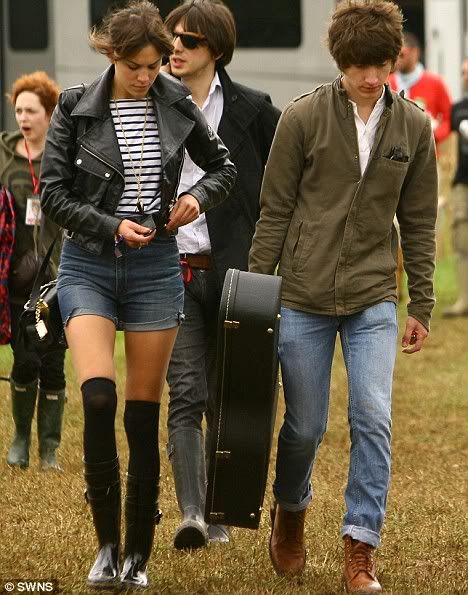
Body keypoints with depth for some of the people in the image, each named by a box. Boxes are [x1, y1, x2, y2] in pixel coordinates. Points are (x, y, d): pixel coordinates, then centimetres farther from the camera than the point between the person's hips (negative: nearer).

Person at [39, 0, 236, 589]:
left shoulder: (175, 104, 3)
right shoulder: (75, 108, -4)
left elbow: (222, 165, 17)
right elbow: (53, 193, -3)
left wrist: (199, 197, -3)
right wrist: (113, 227, -14)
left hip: (155, 264, 2)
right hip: (88, 264, -2)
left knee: (144, 414, 3)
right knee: (97, 394, -20)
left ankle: (138, 557, 11)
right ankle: (106, 543, -6)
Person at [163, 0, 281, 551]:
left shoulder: (251, 110, 2)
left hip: (233, 271, 0)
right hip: (172, 272, 0)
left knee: (225, 397, 7)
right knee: (185, 394, -10)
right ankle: (191, 514, -18)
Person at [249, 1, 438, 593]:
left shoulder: (413, 126, 3)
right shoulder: (303, 117, -5)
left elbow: (418, 222, 10)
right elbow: (274, 211, 0)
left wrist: (421, 306, 9)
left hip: (373, 301, 1)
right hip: (304, 298, -1)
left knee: (373, 419, -12)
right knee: (304, 428, 6)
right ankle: (289, 512, 36)